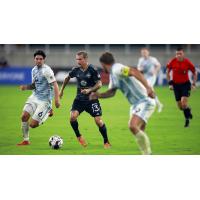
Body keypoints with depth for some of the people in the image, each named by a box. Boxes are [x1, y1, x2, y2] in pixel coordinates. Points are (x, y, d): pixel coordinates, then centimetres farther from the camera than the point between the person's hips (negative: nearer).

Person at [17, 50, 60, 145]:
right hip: (34, 97, 7)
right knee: (24, 116, -10)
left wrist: (57, 100, -25)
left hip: (44, 100, -7)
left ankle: (48, 112, 17)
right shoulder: (34, 69, 10)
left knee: (33, 124, -9)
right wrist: (26, 87, -2)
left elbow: (55, 85, -18)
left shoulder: (46, 70, -16)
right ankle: (26, 140, 6)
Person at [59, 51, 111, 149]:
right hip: (79, 99, 3)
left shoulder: (92, 70, -13)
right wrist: (62, 90, 22)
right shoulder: (76, 70, -1)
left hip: (92, 99, -3)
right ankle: (79, 136, 8)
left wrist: (89, 90, -25)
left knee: (98, 121, -7)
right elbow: (67, 78, 19)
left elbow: (99, 84, -11)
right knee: (72, 117, -18)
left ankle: (106, 142, 12)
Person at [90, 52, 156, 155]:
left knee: (133, 126, -24)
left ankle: (147, 153, -16)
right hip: (136, 104, 11)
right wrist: (98, 95, 11)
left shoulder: (117, 69, -17)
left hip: (145, 102, -11)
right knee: (139, 132, 11)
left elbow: (135, 72, -31)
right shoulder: (113, 74, 15)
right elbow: (112, 92, 26)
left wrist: (148, 87, -39)